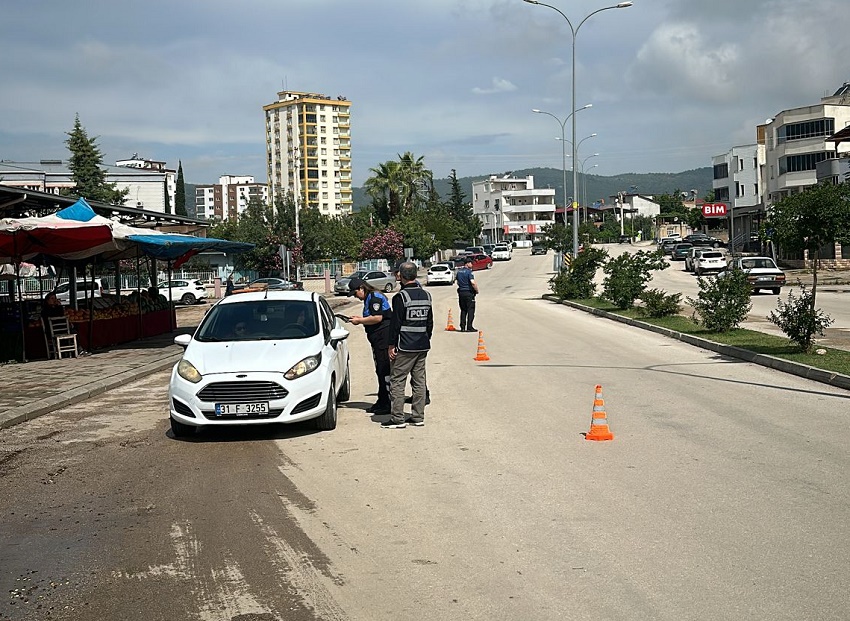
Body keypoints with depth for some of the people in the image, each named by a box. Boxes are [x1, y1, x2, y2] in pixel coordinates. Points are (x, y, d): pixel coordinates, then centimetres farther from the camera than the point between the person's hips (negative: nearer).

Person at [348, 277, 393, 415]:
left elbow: (377, 318, -21)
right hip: (377, 339, 11)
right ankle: (382, 402, 20)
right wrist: (360, 319, 10)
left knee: (385, 371, -9)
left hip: (384, 337, -11)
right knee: (380, 371, 14)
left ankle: (387, 405, -7)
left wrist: (360, 321, -12)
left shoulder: (375, 297, -13)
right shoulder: (369, 299, 18)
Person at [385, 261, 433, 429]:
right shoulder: (426, 295, 10)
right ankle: (418, 417, 14)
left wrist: (391, 345, -6)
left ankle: (398, 418, -3)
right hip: (422, 346, 7)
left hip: (405, 347, -7)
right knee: (419, 381, 11)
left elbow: (395, 323, -12)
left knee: (397, 381, -2)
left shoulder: (400, 297, -12)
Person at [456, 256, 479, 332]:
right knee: (470, 310, -1)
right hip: (469, 292, -7)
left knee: (463, 310, 13)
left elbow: (457, 281, 18)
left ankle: (462, 327, 10)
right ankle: (469, 327, -4)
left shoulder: (459, 271, 10)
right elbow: (473, 283, -22)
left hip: (461, 292, 7)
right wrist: (476, 290, -10)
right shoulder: (469, 272, -14)